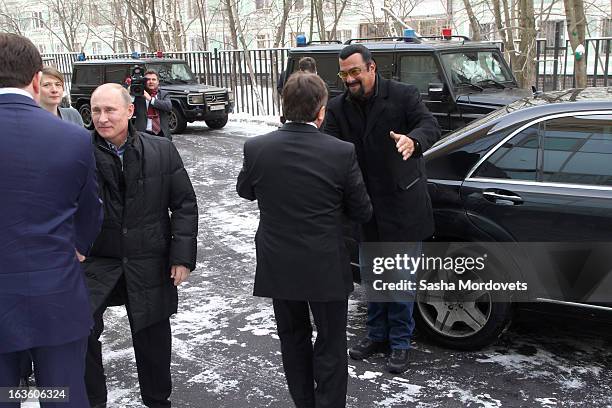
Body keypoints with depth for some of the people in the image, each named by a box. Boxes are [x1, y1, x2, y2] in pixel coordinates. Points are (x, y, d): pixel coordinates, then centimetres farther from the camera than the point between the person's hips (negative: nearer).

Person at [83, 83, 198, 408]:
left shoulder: (161, 151, -3)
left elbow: (184, 204, -1)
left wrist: (183, 256, -6)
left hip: (149, 262, 1)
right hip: (96, 261, -1)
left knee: (152, 338, 13)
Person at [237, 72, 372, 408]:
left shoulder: (256, 148, -11)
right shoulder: (342, 153, -17)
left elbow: (244, 191, 8)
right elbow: (362, 212, -6)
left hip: (278, 266, 3)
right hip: (326, 268, -2)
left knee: (293, 339, 21)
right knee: (330, 347, 13)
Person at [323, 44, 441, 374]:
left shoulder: (403, 95, -10)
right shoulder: (338, 108, 2)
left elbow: (430, 126, -20)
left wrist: (412, 139, -43)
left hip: (401, 203, -4)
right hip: (365, 206, 5)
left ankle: (400, 343, 21)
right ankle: (377, 334, 35)